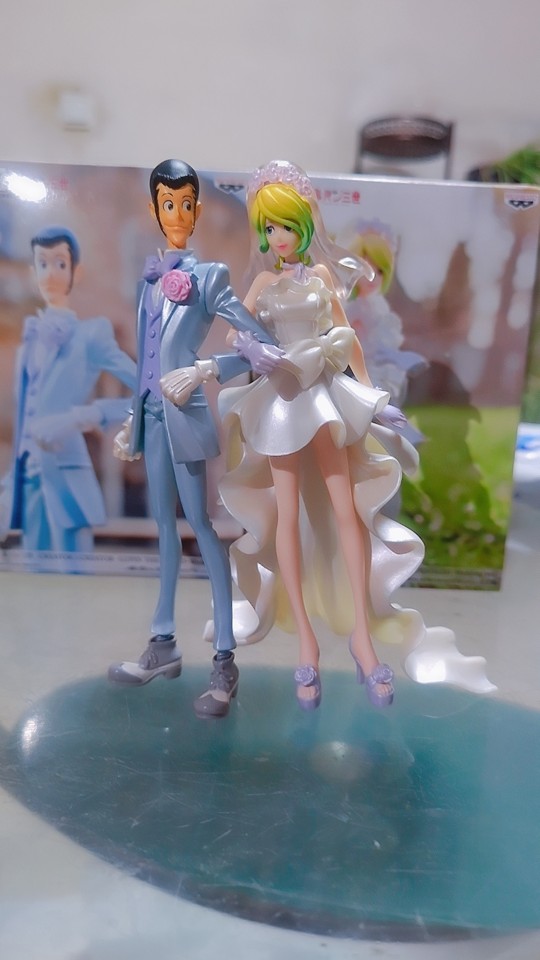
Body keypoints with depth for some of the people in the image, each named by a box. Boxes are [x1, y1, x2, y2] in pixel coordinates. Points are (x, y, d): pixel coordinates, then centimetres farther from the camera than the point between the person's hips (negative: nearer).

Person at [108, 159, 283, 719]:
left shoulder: (209, 276, -4)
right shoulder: (151, 276, 13)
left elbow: (262, 348, -10)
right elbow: (147, 354, 16)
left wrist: (205, 371, -20)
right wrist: (134, 419, 16)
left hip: (185, 414, -6)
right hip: (153, 412, 6)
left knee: (202, 526, -3)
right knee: (164, 524, 13)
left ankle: (224, 662, 8)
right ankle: (163, 645, 27)